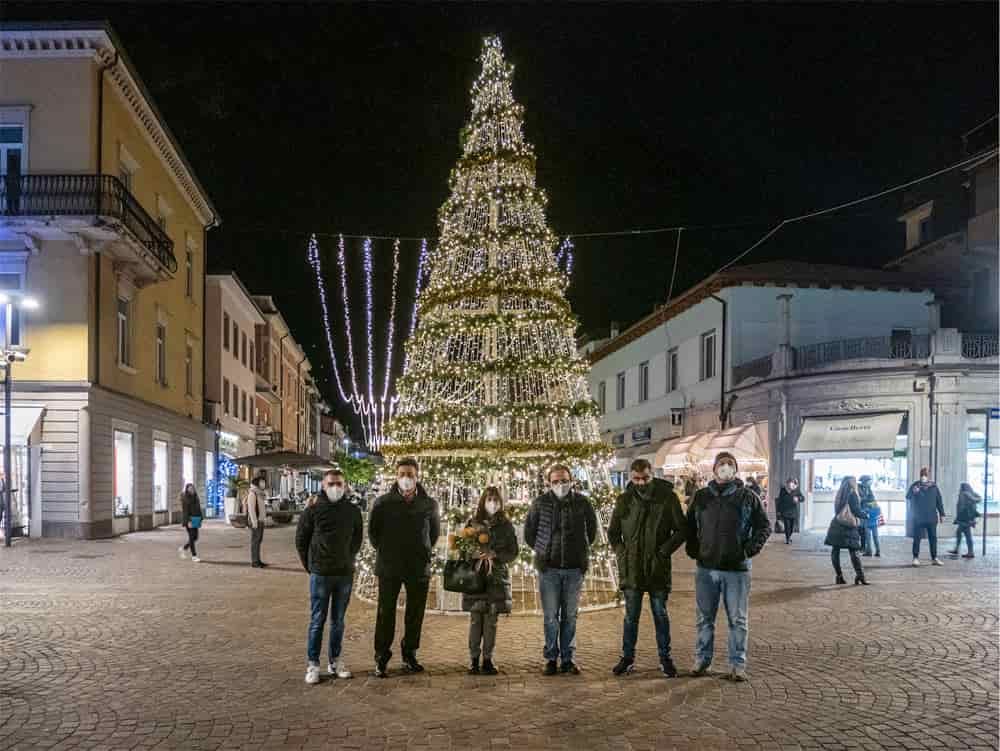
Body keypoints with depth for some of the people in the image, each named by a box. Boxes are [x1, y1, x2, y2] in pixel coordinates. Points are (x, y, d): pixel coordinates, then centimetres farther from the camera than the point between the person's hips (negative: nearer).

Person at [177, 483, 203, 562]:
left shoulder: (195, 497, 14)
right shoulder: (185, 498, -7)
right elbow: (185, 511, -14)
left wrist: (200, 520, 13)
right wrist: (188, 521, -21)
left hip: (195, 519, 7)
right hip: (189, 519, -7)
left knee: (195, 537, 7)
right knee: (192, 537, -6)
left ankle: (183, 548, 29)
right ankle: (194, 556, -1)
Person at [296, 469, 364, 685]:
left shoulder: (353, 511, 3)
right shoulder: (313, 510, -5)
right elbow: (301, 539, 2)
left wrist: (348, 561, 12)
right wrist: (310, 565, 4)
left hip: (345, 574, 3)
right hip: (320, 574, -3)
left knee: (338, 620, 11)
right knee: (317, 620, 2)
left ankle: (335, 661, 21)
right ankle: (312, 663, 9)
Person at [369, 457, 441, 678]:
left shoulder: (429, 505, 1)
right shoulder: (383, 503, -4)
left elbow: (435, 532, 18)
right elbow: (373, 531, 9)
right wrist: (384, 552, 8)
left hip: (419, 568, 2)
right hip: (389, 568, -2)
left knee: (415, 614, 8)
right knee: (386, 612, 1)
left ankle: (410, 655, 23)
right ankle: (381, 658, 9)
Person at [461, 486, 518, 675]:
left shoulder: (506, 526, 7)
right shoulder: (472, 523, 6)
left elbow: (513, 552, 4)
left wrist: (494, 555, -11)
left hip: (497, 577, 1)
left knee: (491, 620, 2)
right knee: (475, 618, -2)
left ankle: (488, 659, 8)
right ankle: (474, 659, 4)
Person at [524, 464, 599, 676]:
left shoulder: (582, 503, 0)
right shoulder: (540, 503, -2)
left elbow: (592, 530, 15)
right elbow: (529, 532, 10)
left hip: (574, 568, 1)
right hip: (548, 568, -1)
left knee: (570, 615, 8)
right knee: (550, 616, 2)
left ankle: (568, 658, 16)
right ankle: (551, 657, 12)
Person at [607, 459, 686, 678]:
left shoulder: (667, 497, -3)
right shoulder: (624, 500, 3)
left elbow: (681, 530, 0)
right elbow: (613, 532, 12)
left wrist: (664, 551, -9)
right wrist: (621, 553, -2)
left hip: (658, 569, -1)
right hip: (631, 569, 1)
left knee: (660, 614, 8)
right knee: (631, 615, 8)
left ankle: (665, 658, 19)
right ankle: (627, 658, 18)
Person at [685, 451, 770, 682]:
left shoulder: (748, 497, 1)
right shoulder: (701, 496, 7)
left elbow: (764, 526, 4)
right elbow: (689, 526, 16)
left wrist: (751, 548, -7)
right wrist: (693, 548, 4)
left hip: (737, 569, -2)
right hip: (706, 568, 2)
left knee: (738, 620, 4)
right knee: (704, 618, 9)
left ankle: (737, 664, 12)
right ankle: (702, 659, 20)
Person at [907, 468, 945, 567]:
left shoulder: (933, 487, 6)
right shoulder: (915, 486, 0)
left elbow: (939, 501, 10)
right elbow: (908, 497, -9)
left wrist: (942, 514, 7)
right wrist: (914, 492, -29)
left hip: (931, 518, 2)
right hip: (918, 518, -2)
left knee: (933, 538, 7)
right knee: (917, 538, -2)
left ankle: (934, 558, 14)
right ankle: (916, 558, 3)